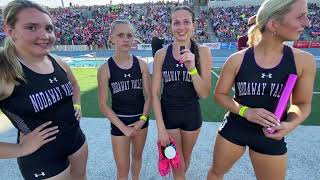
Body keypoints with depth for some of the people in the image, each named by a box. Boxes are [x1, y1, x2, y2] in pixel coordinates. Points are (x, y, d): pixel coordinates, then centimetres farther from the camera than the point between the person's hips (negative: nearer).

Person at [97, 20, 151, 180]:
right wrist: (123, 127, -13)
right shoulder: (105, 69, -13)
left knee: (137, 156, 24)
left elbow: (148, 96, -2)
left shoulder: (141, 65, -7)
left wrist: (143, 119, -11)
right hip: (119, 122, -2)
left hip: (141, 119, 3)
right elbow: (103, 105, -10)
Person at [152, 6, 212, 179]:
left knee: (186, 159, 25)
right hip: (167, 113, -1)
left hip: (191, 114, 1)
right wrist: (160, 127, -12)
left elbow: (204, 94, -12)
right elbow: (155, 93, -8)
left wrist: (192, 68, -28)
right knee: (177, 165, 10)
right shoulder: (161, 54, -10)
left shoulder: (202, 51, -10)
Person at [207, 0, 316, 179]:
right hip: (233, 129, -1)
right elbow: (220, 94, -5)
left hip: (272, 137, 2)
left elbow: (302, 104, 1)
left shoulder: (304, 61, -10)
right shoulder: (237, 60, -16)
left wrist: (290, 124, -18)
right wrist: (245, 111, -20)